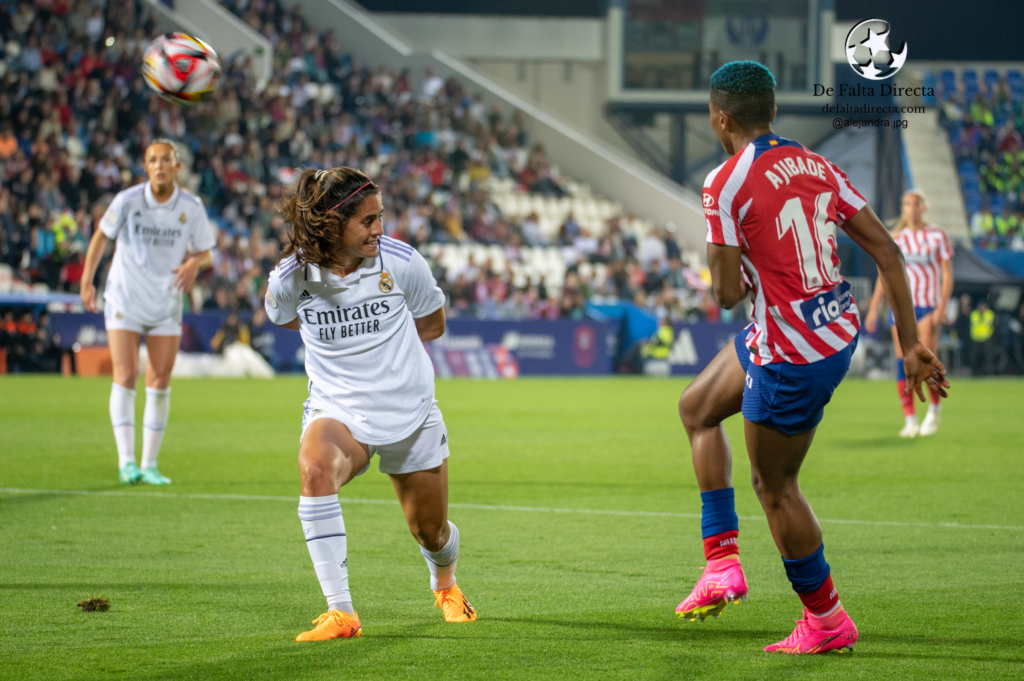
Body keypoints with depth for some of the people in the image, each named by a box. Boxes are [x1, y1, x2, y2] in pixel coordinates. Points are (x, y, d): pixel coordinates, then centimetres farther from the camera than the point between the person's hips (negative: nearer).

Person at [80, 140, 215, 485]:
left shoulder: (191, 207, -7)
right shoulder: (127, 201, -12)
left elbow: (206, 252, 3)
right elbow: (101, 236, 3)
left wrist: (194, 262, -19)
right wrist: (87, 280, 0)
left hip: (166, 304, 2)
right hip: (125, 300, -2)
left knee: (160, 382, 2)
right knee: (126, 377, -12)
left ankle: (149, 464, 10)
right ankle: (126, 461, -13)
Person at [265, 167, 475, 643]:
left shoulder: (401, 262, -14)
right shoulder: (292, 277, -15)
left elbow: (432, 323, 5)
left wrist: (363, 336, -3)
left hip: (409, 413, 1)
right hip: (337, 410, -1)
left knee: (430, 532, 14)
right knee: (315, 466, -36)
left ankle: (445, 584, 54)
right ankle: (340, 612, -33)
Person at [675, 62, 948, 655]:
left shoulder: (726, 185, -18)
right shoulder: (816, 166, 4)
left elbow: (728, 294, -18)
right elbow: (887, 251, 3)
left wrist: (727, 279, 8)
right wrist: (913, 344, 7)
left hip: (791, 359, -9)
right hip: (839, 331, 9)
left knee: (775, 488, 9)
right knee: (697, 408, 23)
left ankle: (826, 622, 21)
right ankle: (723, 562, 23)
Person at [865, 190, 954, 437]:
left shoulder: (937, 236, 3)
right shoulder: (896, 239, 10)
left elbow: (947, 275, 2)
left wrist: (941, 308, -8)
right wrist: (873, 309, 6)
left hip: (929, 307, -3)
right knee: (903, 361, -6)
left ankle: (935, 408, 12)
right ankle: (910, 420, -1)